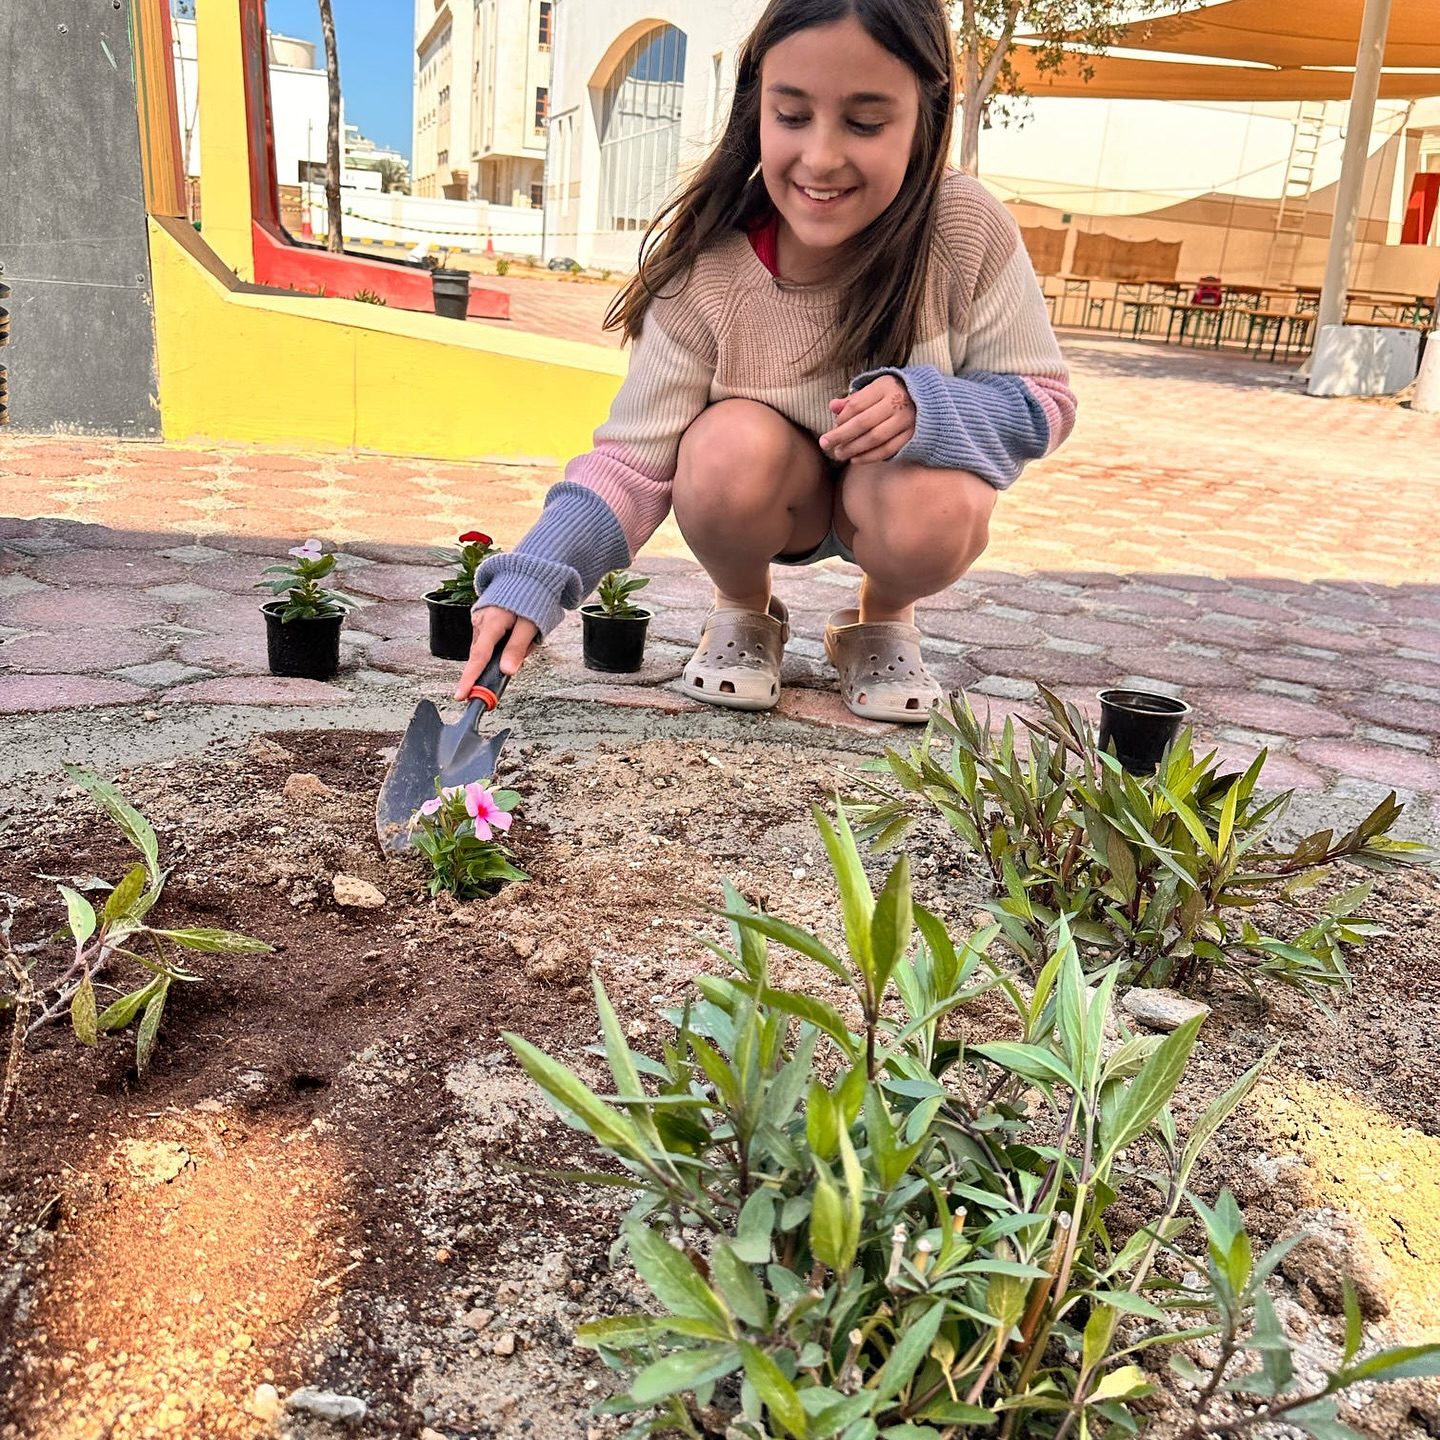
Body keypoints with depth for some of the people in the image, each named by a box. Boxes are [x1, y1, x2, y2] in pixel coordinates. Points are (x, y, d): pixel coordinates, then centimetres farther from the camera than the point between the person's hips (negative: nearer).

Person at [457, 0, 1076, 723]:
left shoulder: (970, 233, -24)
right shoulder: (706, 270, -25)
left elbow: (1044, 399, -15)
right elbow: (635, 460, -24)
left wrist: (928, 406, -37)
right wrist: (528, 580, -39)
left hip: (899, 485, 0)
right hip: (772, 499, 0)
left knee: (939, 513, -34)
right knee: (730, 445, -33)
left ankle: (883, 620, 4)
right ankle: (742, 612, 1)